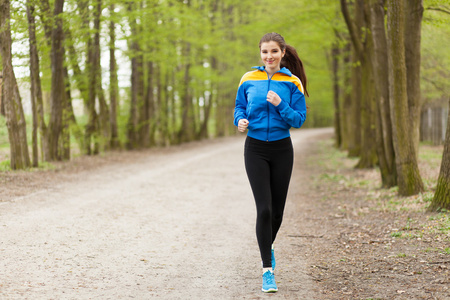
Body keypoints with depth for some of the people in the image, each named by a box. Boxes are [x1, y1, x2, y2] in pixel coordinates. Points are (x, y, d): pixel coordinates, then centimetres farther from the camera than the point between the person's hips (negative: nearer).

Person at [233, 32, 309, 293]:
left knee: (277, 211, 9)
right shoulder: (249, 80, 1)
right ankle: (268, 271, -6)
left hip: (282, 150, 1)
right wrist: (240, 121, -10)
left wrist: (280, 105, -21)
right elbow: (239, 107, 12)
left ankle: (269, 245, 42)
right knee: (264, 209, -11)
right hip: (255, 149, -1)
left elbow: (299, 119, -4)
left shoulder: (292, 83, -3)